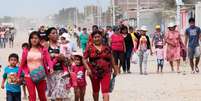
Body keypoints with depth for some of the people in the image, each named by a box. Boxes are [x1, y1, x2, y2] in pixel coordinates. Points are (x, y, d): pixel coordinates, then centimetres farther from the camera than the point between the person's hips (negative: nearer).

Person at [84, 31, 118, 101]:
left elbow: (111, 58, 15)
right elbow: (84, 59, -3)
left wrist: (114, 68, 20)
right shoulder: (89, 48, -1)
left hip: (106, 73, 0)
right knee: (95, 91, 17)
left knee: (106, 92, -12)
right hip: (94, 73, 0)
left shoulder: (106, 47, 5)